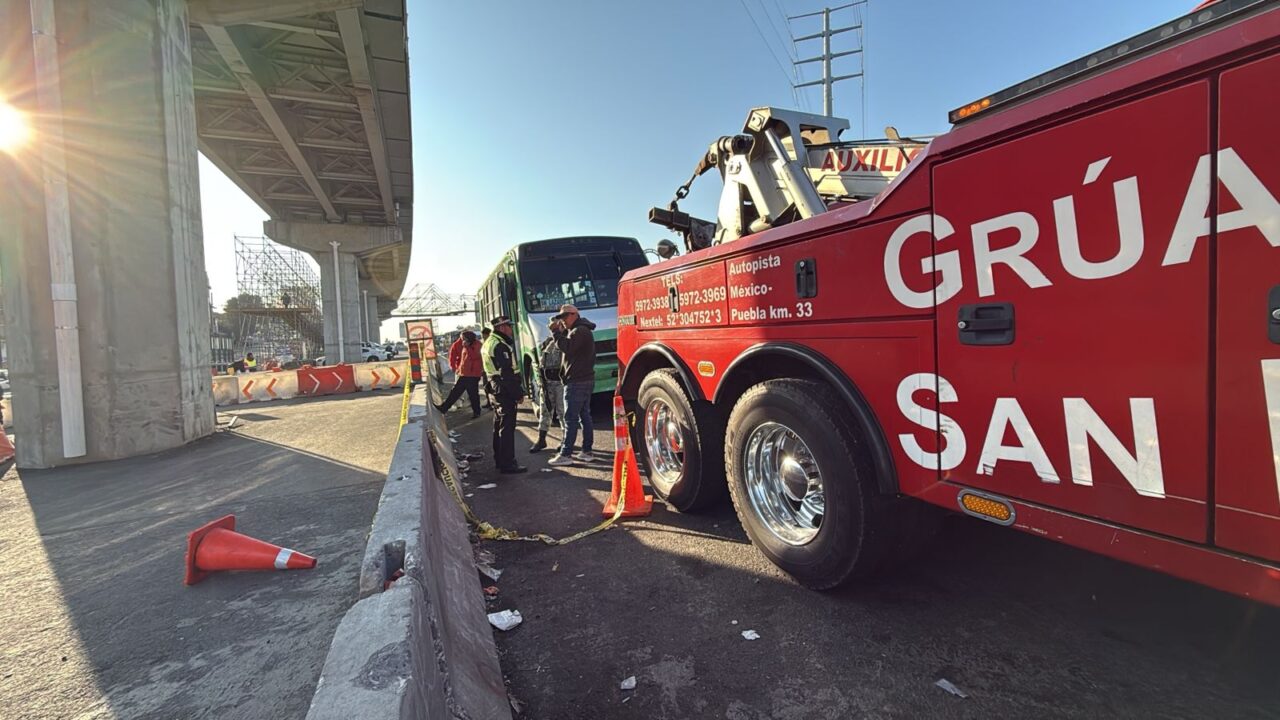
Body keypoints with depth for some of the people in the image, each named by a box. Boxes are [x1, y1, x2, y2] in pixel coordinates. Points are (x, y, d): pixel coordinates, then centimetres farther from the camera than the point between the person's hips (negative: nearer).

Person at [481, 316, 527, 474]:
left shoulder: (489, 343, 16)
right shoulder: (500, 345, -17)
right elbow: (507, 372, -22)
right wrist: (519, 392, -17)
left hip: (495, 390, 11)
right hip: (505, 390, -11)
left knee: (499, 426, 17)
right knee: (507, 427, -7)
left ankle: (499, 460, 28)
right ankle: (507, 464, -4)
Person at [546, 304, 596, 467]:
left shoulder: (580, 331, -13)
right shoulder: (581, 330, 20)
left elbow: (567, 347, -23)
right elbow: (568, 347, 18)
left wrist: (556, 332, -13)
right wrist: (561, 331, 6)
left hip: (577, 382, -11)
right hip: (585, 380, 11)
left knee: (571, 418, -8)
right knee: (584, 416, 11)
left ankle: (565, 455, -4)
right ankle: (587, 452, 15)